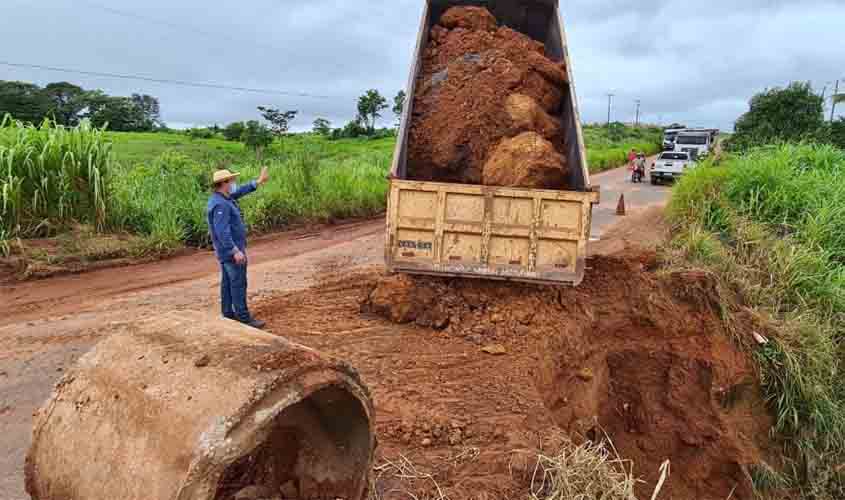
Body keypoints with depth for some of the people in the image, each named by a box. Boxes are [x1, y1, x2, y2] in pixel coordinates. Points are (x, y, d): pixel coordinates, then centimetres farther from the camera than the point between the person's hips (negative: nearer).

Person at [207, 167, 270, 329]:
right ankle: (244, 318, -1)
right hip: (231, 250, -10)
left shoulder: (221, 198, 8)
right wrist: (236, 251, -31)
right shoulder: (220, 204, -23)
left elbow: (239, 192, 21)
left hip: (227, 250, 10)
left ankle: (228, 315, 21)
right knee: (238, 284, -6)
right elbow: (222, 231, -29)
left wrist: (259, 181, 22)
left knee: (228, 283, 14)